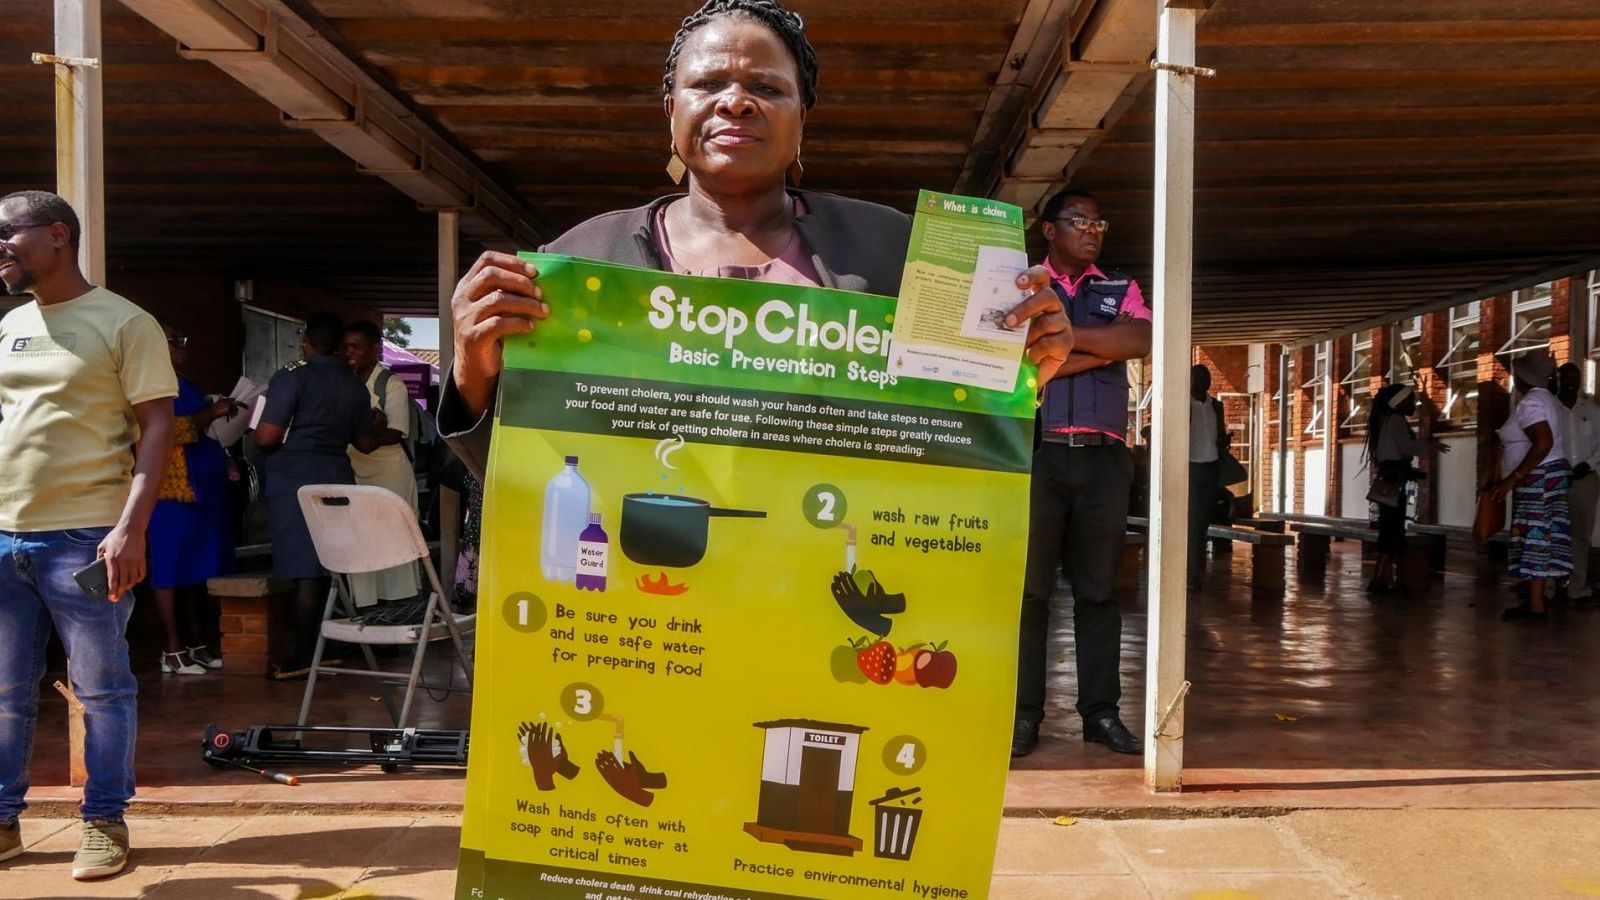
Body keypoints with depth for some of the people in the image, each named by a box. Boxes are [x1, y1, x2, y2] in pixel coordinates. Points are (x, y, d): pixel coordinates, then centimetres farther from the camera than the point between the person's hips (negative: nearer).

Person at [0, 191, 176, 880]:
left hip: (85, 538, -6)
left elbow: (156, 429, -8)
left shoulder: (124, 323, -4)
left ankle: (104, 823, 14)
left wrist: (131, 527, -17)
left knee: (102, 689, 3)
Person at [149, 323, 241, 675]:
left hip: (204, 489, 9)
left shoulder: (186, 385, 21)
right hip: (174, 491, -9)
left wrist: (221, 414, 12)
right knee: (172, 570, -5)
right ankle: (173, 650, -2)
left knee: (198, 570, 9)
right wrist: (210, 414, -18)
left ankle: (198, 643, 14)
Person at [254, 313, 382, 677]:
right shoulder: (354, 387, 10)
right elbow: (366, 443, 18)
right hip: (337, 476, 6)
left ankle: (304, 657, -3)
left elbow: (266, 438, -14)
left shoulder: (292, 377, -8)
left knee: (305, 570, -6)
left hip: (294, 479, -6)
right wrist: (376, 424, 38)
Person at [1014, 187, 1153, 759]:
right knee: (1028, 586, -1)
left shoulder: (1121, 291, 18)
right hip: (1036, 452, -2)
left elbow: (1141, 340, -4)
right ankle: (1023, 713, 3)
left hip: (1103, 458, 2)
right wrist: (1100, 348, -7)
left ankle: (1101, 711, 10)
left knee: (1097, 587, 5)